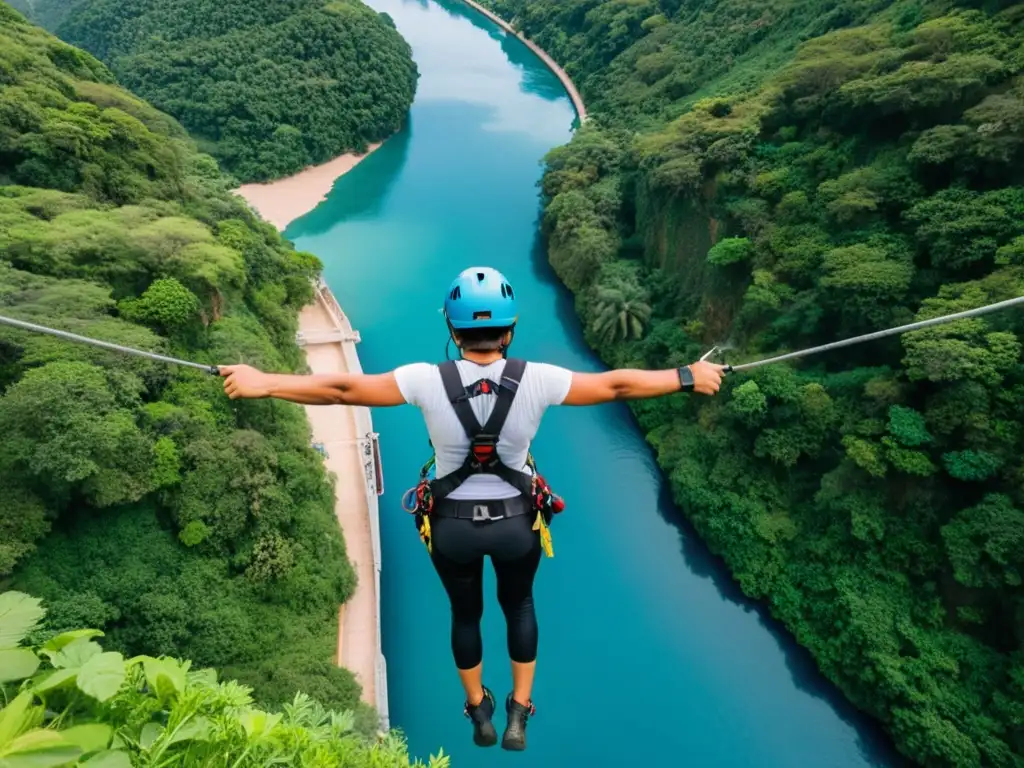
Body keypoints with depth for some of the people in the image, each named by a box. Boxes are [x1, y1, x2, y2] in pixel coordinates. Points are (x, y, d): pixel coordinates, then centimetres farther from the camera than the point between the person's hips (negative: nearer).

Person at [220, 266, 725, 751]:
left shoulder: (427, 381, -20)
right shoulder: (536, 380, -19)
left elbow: (341, 389, -15)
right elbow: (617, 386, -10)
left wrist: (262, 383, -3)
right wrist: (688, 377, 3)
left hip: (452, 526, 0)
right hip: (515, 523, 0)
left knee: (465, 613, 29)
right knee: (519, 605, 31)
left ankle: (479, 713, 50)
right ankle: (518, 715, 40)